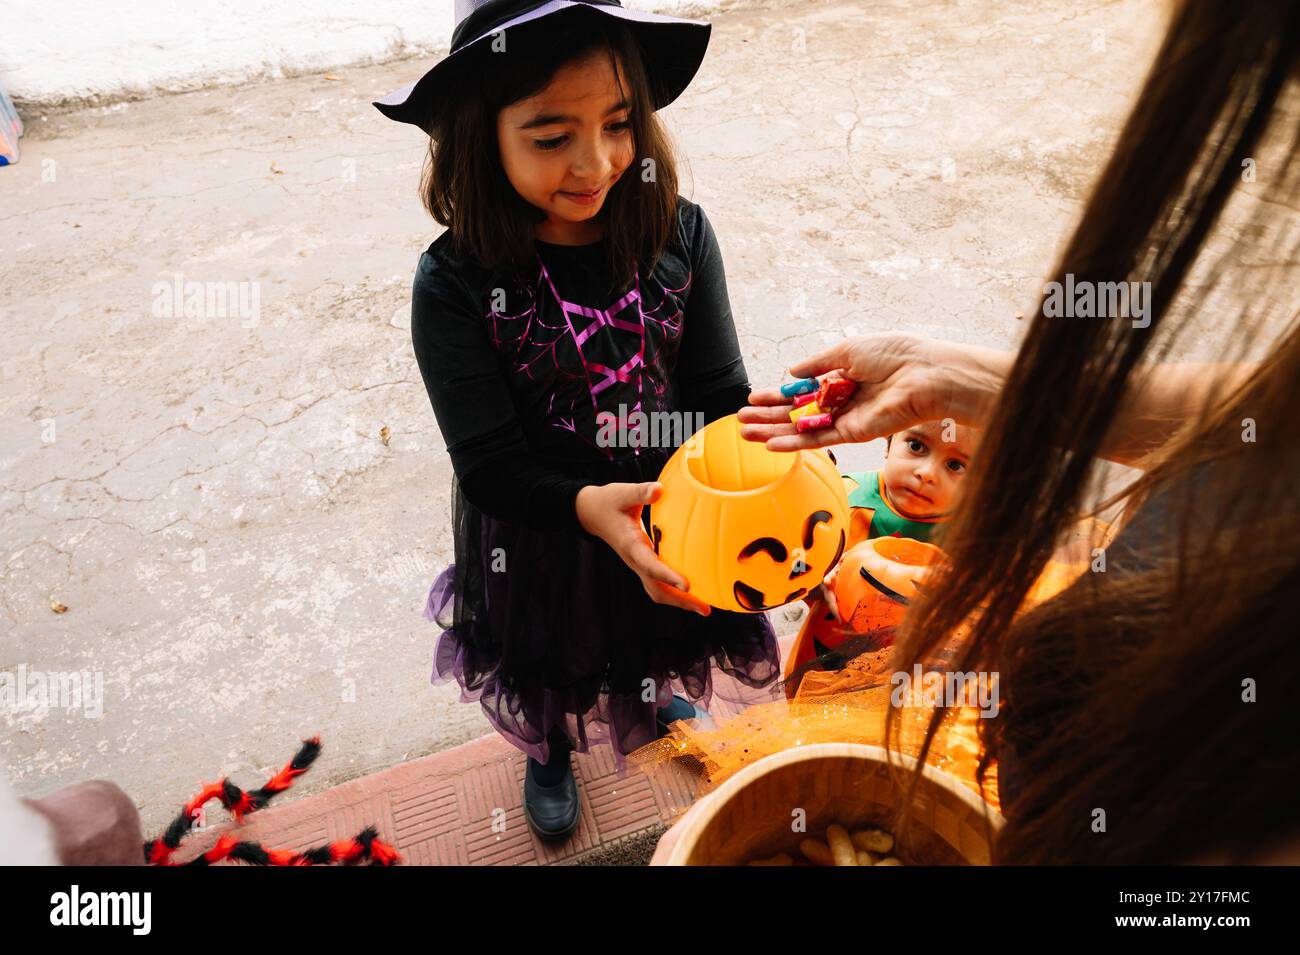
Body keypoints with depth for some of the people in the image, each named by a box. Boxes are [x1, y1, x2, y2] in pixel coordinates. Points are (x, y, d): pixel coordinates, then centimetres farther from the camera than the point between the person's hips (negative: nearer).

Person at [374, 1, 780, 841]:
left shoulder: (679, 234, -18)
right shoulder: (455, 283, -25)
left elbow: (722, 395, -14)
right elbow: (492, 469, -24)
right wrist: (590, 507, -43)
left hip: (669, 510, 3)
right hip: (538, 537, -2)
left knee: (660, 639, 32)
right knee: (551, 675, 28)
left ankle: (657, 700, 71)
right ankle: (551, 752, 65)